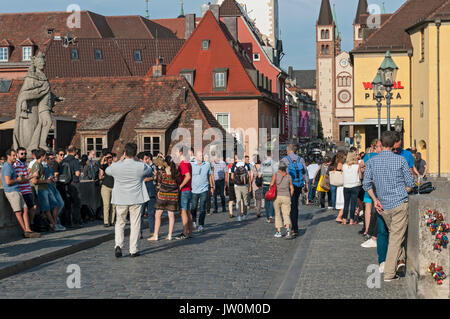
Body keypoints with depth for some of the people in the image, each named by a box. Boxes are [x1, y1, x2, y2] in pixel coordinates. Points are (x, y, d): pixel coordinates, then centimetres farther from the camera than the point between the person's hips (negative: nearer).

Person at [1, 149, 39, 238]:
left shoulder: (10, 166, 21)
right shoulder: (7, 167, -12)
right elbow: (8, 182, -21)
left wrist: (20, 178, 11)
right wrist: (18, 179, -5)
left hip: (17, 191, 10)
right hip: (12, 191, -10)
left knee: (25, 210, 0)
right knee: (18, 212, -6)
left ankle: (28, 230, -6)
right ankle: (25, 232, -4)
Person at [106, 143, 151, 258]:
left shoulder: (116, 166, -8)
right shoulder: (140, 166, -9)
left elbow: (107, 170, 14)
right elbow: (149, 171, 12)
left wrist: (120, 161, 17)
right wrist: (136, 161, 15)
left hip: (120, 200, 1)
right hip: (136, 199, -1)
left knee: (120, 223, 15)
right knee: (135, 224, 8)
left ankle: (118, 245, -3)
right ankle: (133, 250, 9)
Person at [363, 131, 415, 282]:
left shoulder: (372, 162, 2)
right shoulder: (400, 160, -5)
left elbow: (366, 183, -3)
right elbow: (410, 184, -2)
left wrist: (375, 199, 2)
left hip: (383, 206, 3)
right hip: (400, 203, -3)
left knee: (393, 234, 24)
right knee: (396, 237, 0)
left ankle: (400, 259, 15)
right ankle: (389, 273, -1)